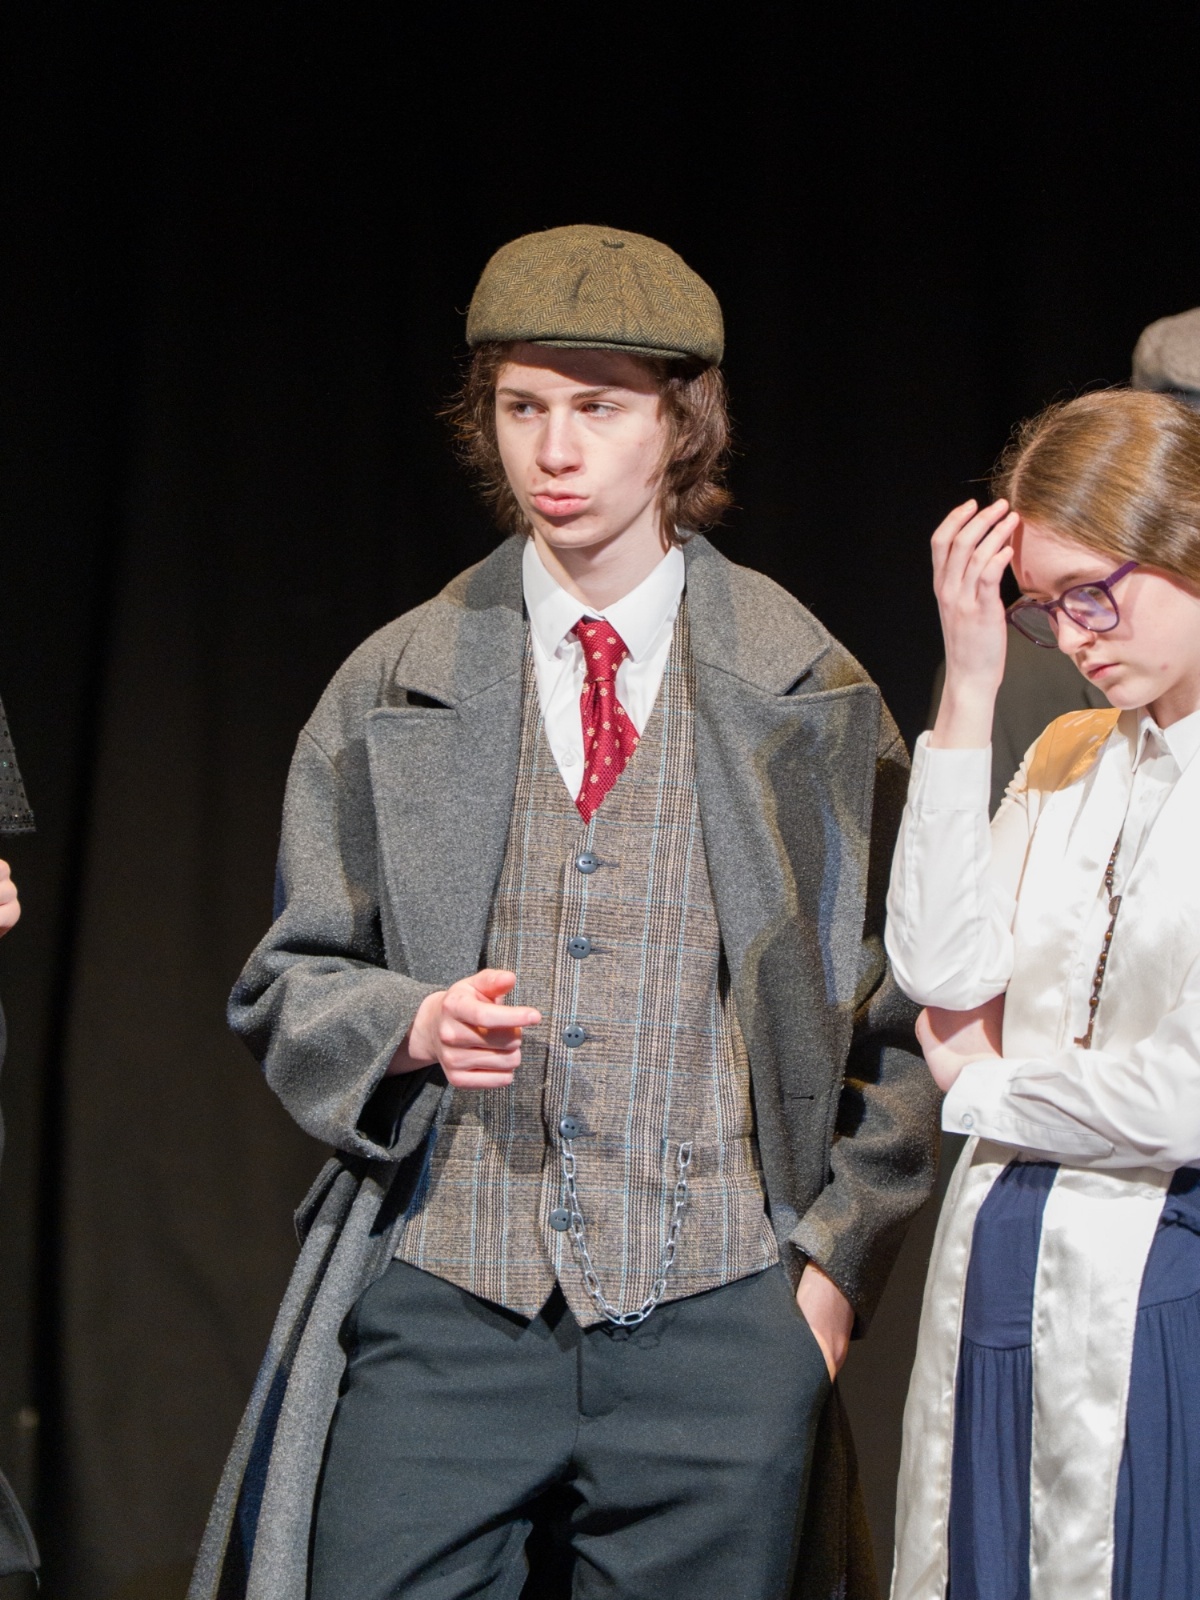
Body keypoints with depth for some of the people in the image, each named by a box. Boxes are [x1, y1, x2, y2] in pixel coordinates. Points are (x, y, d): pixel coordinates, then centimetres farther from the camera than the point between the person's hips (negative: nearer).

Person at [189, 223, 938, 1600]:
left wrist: (838, 1254, 1)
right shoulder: (391, 690, 7)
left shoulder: (810, 697, 5)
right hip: (440, 1307, 1)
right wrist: (412, 1025, -10)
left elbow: (897, 1006, 9)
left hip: (719, 1326, -1)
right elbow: (291, 987, 11)